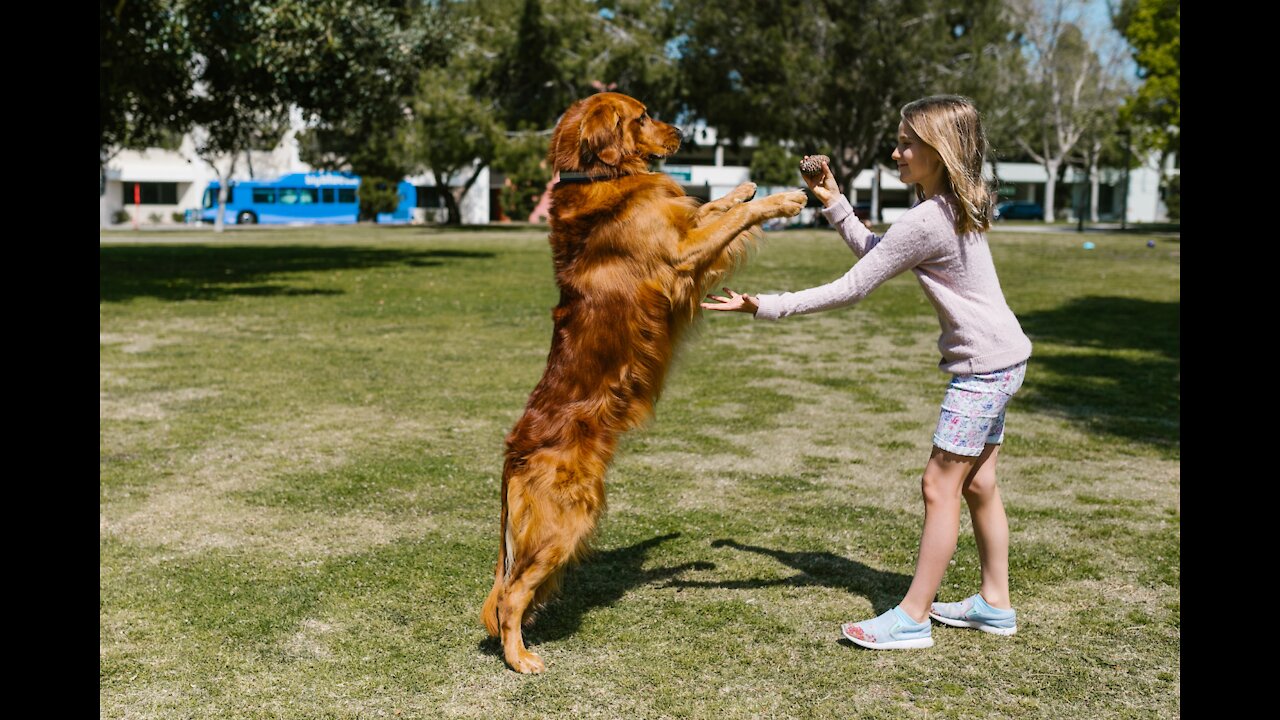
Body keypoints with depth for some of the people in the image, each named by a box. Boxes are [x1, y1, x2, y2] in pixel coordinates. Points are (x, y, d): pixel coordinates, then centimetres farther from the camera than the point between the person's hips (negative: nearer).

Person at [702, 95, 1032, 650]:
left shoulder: (925, 221, -22)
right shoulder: (953, 208, 9)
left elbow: (850, 289, -22)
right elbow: (874, 253, 19)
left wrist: (764, 307, -21)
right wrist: (835, 203, 10)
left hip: (985, 365, -10)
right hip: (995, 361, 10)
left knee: (940, 485, -6)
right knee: (976, 483, 16)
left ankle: (912, 618, 1)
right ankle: (994, 604, 28)